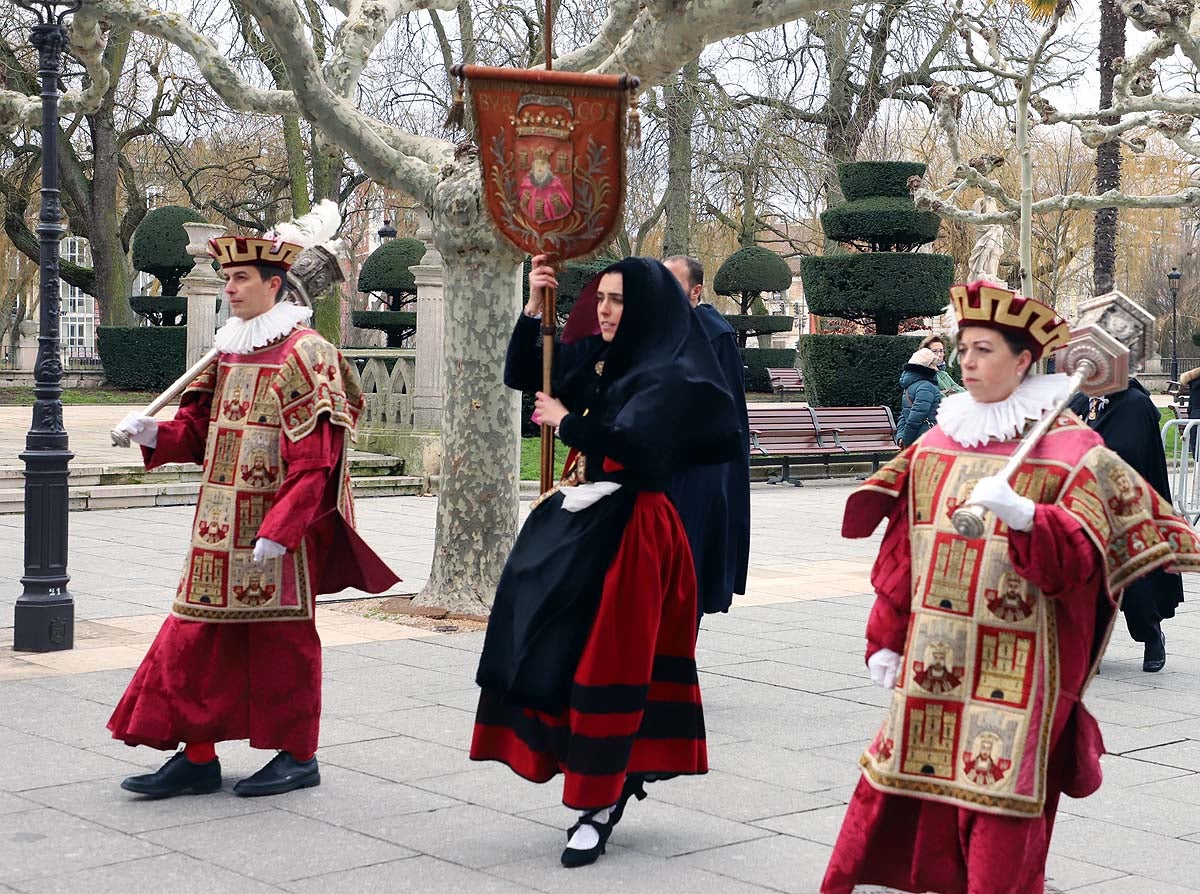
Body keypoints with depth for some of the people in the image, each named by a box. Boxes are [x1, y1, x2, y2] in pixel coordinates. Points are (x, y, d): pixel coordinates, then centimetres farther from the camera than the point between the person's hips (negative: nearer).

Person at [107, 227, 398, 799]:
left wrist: (277, 531, -23)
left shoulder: (303, 354, -11)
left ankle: (298, 756, 17)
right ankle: (198, 757, 14)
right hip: (220, 527, 7)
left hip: (281, 522, -7)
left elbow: (312, 461, -16)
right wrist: (154, 434, -5)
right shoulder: (229, 351, 13)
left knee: (282, 637, 3)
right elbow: (201, 431, 15)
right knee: (197, 634, 6)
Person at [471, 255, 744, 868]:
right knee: (549, 655, 10)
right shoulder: (594, 357, 10)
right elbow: (520, 376, 15)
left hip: (626, 534, -8)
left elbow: (629, 444, -25)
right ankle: (617, 776, 26)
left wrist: (566, 421, -11)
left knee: (603, 667, -4)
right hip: (577, 522, 8)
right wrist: (534, 307, 2)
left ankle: (600, 804, 8)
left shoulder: (671, 377, -11)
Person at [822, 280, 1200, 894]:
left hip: (1013, 670, -4)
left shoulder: (1071, 450, -4)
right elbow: (900, 551, 14)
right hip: (930, 661, 5)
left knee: (997, 802, -4)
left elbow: (1081, 557, -13)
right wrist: (885, 637, 12)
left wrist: (1022, 514, -30)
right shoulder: (936, 444, 12)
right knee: (906, 782, 7)